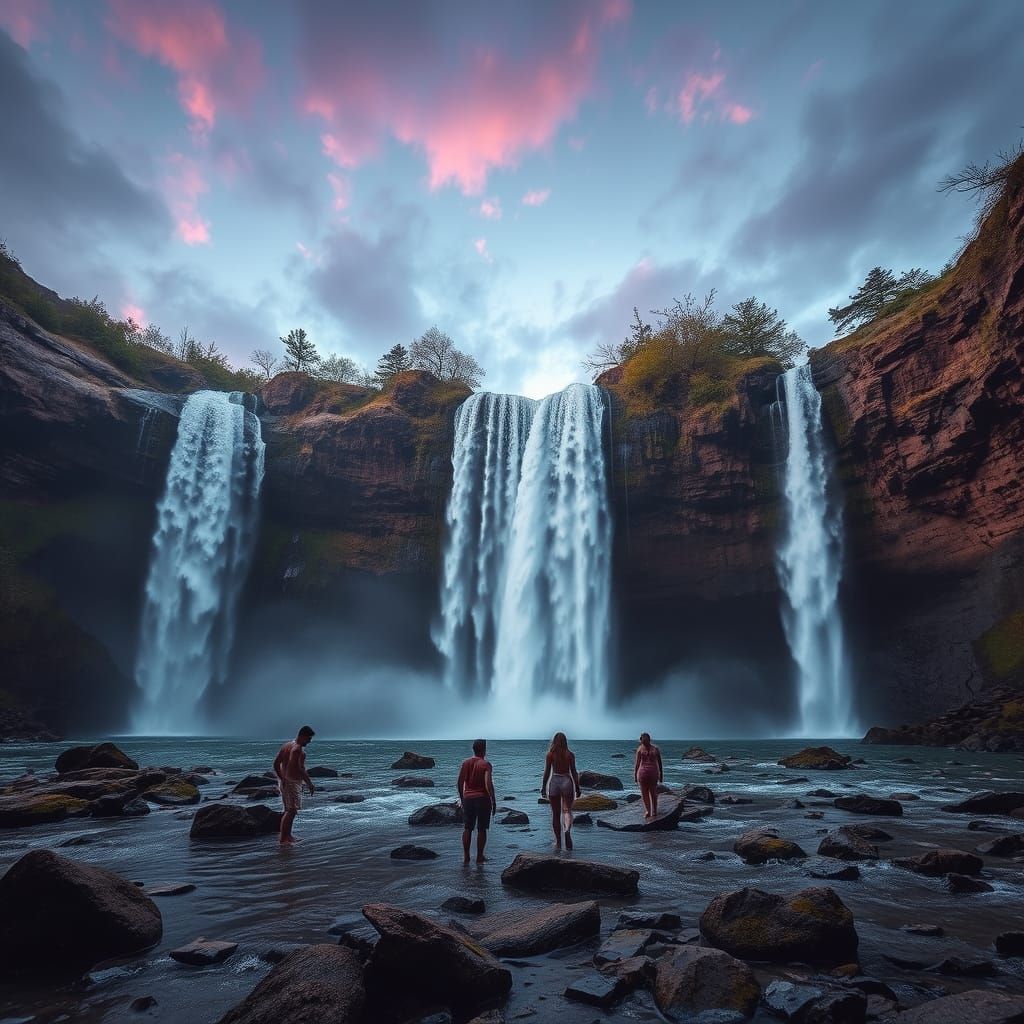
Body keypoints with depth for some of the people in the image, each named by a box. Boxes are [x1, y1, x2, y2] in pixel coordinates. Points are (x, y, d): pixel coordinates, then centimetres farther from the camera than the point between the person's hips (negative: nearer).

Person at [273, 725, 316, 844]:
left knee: (289, 810, 19)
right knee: (291, 811, -7)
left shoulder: (286, 745, 11)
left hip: (284, 781, 10)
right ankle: (283, 839, -8)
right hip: (293, 782, -10)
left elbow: (276, 763, 12)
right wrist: (310, 783, -17)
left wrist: (281, 778, 17)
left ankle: (288, 836, 27)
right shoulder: (298, 749, -16)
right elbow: (300, 768, -23)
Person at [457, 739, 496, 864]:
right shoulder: (486, 764, -11)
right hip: (482, 799, -4)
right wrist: (494, 801, -9)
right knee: (481, 829, 6)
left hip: (468, 798, 4)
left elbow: (460, 782, 7)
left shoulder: (465, 763, 4)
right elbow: (488, 784, -17)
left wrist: (462, 798, 18)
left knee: (467, 828, 12)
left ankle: (466, 857, 16)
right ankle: (479, 857, 11)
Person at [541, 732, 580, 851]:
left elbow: (547, 772, -2)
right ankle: (567, 830, -25)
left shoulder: (550, 755, -2)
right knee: (567, 810, 5)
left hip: (554, 782, 0)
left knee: (555, 814, 10)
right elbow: (573, 772, 1)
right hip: (567, 781, 0)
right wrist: (577, 787, 8)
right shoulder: (570, 755, 0)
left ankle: (558, 842, 14)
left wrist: (543, 787, 5)